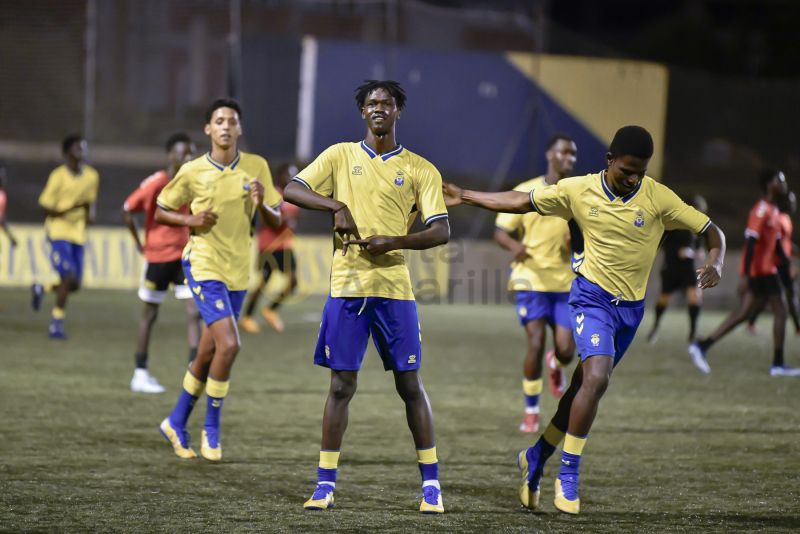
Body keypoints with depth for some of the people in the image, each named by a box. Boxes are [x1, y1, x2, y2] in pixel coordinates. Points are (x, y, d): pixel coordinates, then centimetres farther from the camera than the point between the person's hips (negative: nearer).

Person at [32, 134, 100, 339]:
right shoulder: (58, 176, -11)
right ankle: (57, 323, -3)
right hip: (59, 231, -6)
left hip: (78, 233, 6)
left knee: (75, 284, 4)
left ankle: (42, 289, 33)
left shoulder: (92, 176, 5)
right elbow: (47, 207, -10)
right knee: (68, 277, -17)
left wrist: (90, 213, -4)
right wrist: (73, 207, -24)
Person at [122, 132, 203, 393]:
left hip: (185, 256, 4)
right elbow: (127, 211, -10)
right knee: (150, 314, 7)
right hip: (157, 257, -4)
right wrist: (140, 244, -5)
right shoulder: (155, 184, -15)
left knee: (195, 312, -8)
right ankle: (140, 374, 18)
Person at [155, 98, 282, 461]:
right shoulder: (192, 172, -4)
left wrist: (262, 204, -16)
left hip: (237, 273, 4)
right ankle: (211, 429, -4)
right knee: (228, 344, -19)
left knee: (207, 355, 11)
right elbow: (160, 213, 6)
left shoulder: (257, 167, 2)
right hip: (203, 266, -4)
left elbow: (276, 222, 6)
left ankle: (177, 423, 28)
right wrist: (191, 220, -13)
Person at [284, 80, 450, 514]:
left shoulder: (420, 169, 6)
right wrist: (337, 206, -14)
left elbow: (441, 231, 0)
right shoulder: (340, 156, 9)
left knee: (410, 385, 1)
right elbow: (292, 189, 1)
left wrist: (394, 241, -15)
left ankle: (431, 483, 9)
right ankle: (325, 484, 7)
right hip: (346, 284, 0)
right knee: (341, 385, 1)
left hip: (394, 286, 0)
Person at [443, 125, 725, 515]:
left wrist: (714, 264, -25)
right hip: (592, 296, -2)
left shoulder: (658, 198, -8)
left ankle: (535, 458, 29)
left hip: (631, 307, 2)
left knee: (584, 386, 9)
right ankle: (568, 476, -13)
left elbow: (711, 231, -4)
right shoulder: (579, 191, -5)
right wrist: (466, 197, 8)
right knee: (596, 378, -23)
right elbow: (521, 202, 7)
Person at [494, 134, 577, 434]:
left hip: (567, 283, 2)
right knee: (536, 344, -13)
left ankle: (556, 366, 36)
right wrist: (514, 246, -23)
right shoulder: (525, 192, -2)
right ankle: (531, 413, 3)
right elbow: (500, 232, 0)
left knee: (566, 350, -5)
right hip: (531, 279, -2)